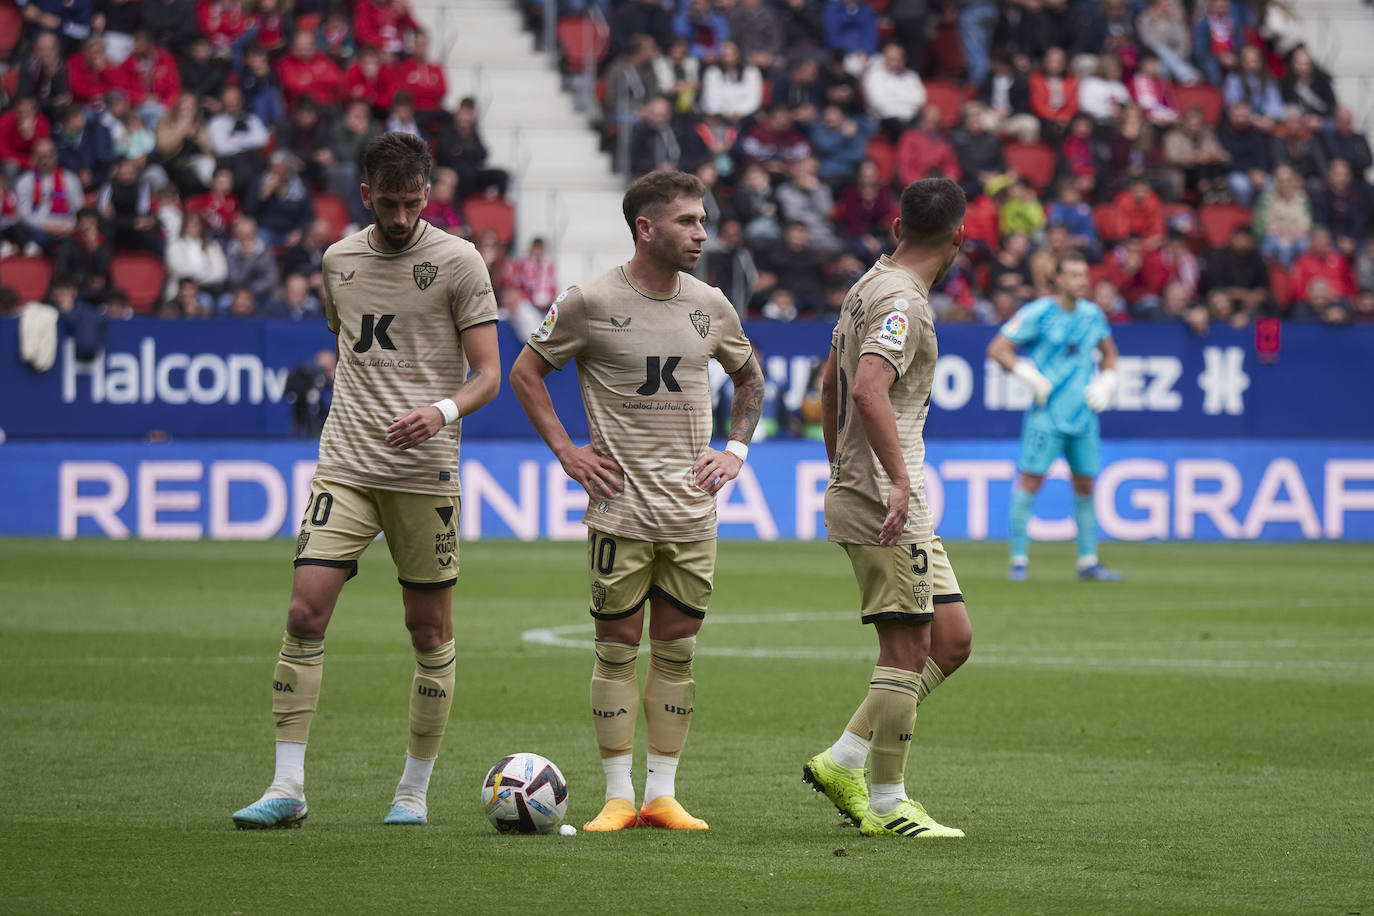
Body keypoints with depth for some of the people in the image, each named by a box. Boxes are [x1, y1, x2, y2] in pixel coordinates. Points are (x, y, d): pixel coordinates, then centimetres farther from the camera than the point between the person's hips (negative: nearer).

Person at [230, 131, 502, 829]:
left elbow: (487, 373, -4)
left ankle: (414, 792, 15)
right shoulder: (338, 260, 11)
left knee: (429, 630, 3)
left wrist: (442, 410, -23)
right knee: (305, 614, -10)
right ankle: (288, 787, -6)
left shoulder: (457, 261, -3)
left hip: (424, 472, -3)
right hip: (344, 467, 3)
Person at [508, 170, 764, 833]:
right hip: (621, 505, -4)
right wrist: (565, 451, -3)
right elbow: (525, 372, 4)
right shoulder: (590, 302, -7)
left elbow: (749, 377, 23)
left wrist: (735, 449, 10)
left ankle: (663, 793, 11)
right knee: (617, 645, -1)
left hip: (692, 507, 4)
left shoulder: (710, 306, 6)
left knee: (677, 647, 6)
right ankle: (618, 796, 6)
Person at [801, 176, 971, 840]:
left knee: (951, 640, 10)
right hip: (888, 506, -10)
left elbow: (830, 386, 26)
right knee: (907, 650, -6)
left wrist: (841, 471, 31)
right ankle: (887, 806, -1)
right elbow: (868, 389, -29)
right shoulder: (902, 301, -15)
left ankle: (843, 762, 12)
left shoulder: (869, 287, 16)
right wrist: (898, 480, -32)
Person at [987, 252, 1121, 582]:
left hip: (1084, 416, 5)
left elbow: (1108, 350, 27)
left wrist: (1105, 383, 12)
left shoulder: (1092, 314, 9)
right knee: (1030, 481, -8)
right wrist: (1032, 378, -14)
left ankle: (1088, 561, 15)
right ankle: (1018, 560, -3)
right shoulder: (1037, 314, -8)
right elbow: (997, 349, -9)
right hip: (1047, 415, -5)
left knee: (1085, 486, 7)